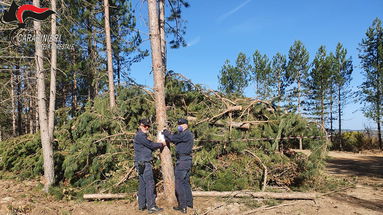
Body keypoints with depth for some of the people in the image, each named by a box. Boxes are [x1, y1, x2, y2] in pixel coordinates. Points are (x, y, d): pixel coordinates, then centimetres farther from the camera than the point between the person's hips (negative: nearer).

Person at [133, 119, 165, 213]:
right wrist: (161, 144, 1)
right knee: (150, 183, -10)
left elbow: (149, 147, 19)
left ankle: (142, 205, 17)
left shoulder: (142, 136, 20)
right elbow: (150, 145, -13)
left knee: (142, 184, 12)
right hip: (144, 163, -10)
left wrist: (158, 145, 7)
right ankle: (151, 206, -9)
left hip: (142, 164, 10)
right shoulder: (139, 135, -11)